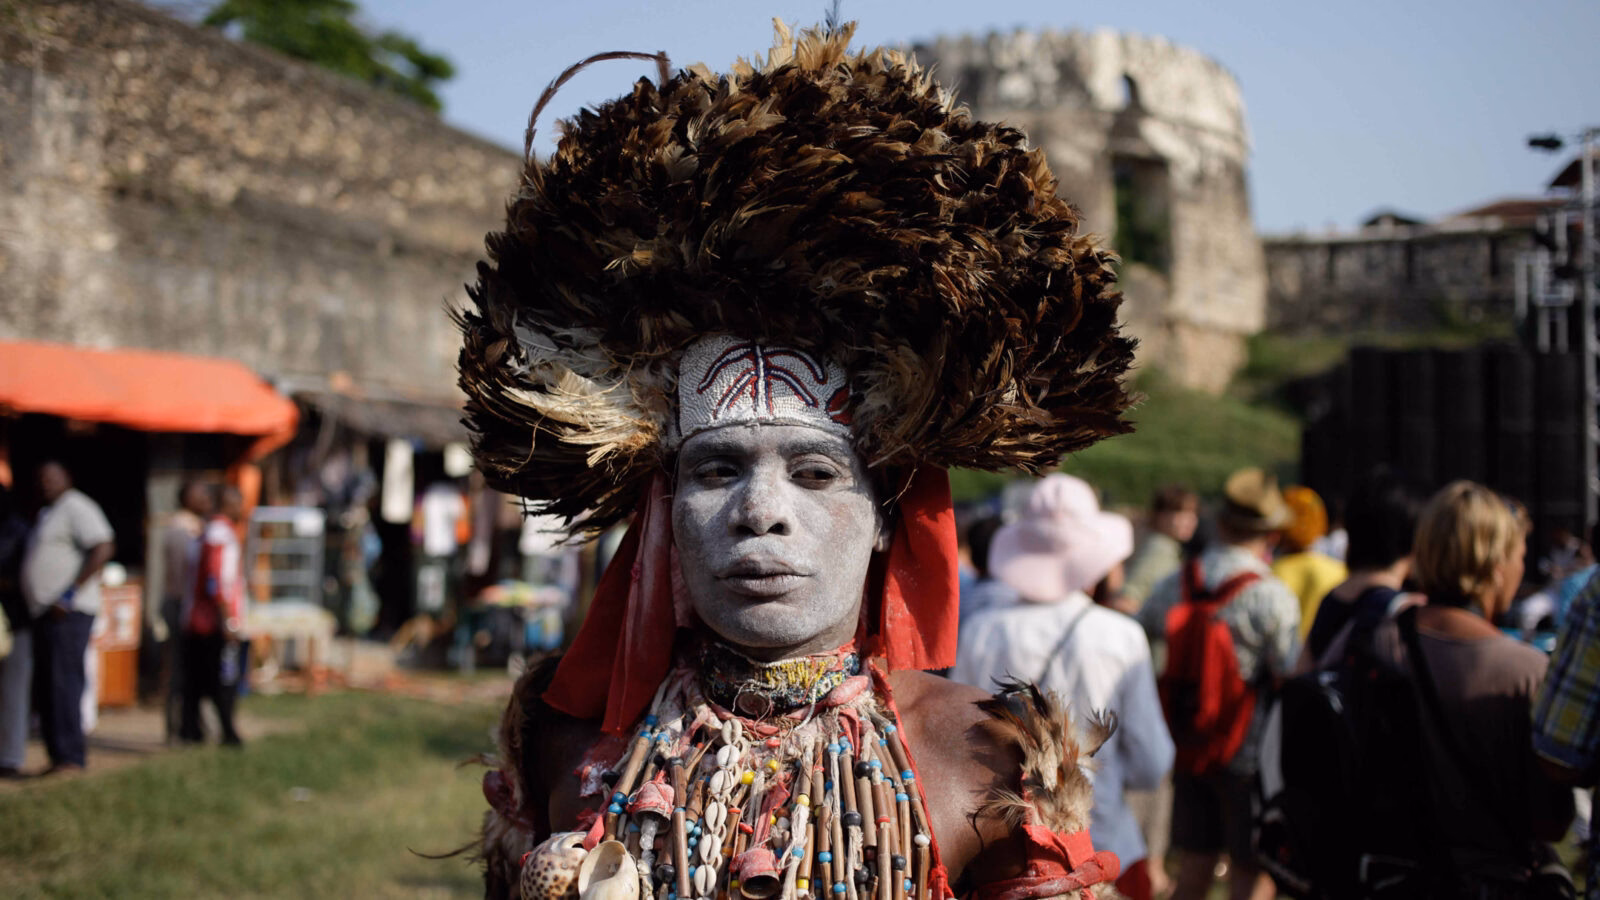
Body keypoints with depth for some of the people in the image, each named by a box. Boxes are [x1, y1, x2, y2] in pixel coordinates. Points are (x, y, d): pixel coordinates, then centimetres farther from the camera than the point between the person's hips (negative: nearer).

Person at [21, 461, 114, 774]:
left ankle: (70, 757, -12)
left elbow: (103, 548, -20)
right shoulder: (47, 514, 22)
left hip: (68, 613, -10)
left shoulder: (76, 508, -8)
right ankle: (59, 757, 12)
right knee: (44, 690, 8)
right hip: (45, 613, 10)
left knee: (63, 683, -13)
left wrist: (69, 595, -22)